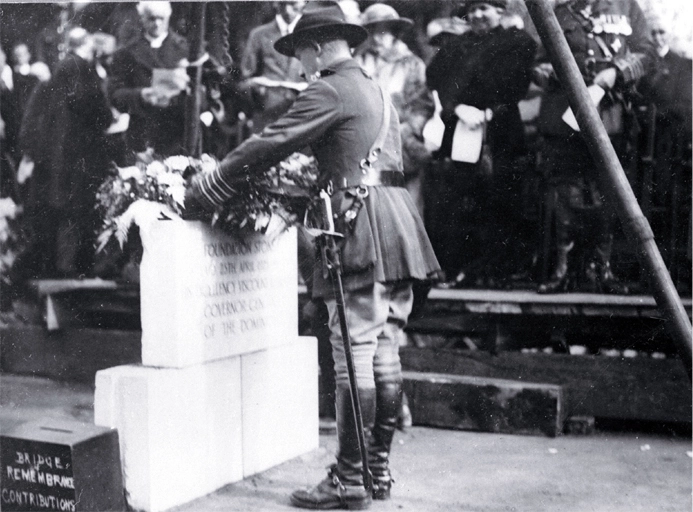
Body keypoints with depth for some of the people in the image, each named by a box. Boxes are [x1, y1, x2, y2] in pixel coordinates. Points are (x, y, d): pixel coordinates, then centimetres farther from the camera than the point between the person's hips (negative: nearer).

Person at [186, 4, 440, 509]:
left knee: (355, 355, -6)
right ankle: (379, 468, 18)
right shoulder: (377, 90, 24)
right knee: (385, 353, 10)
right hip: (399, 230, 9)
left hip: (364, 231, -9)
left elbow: (272, 143, -10)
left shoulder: (330, 91, -5)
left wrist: (213, 184, -2)